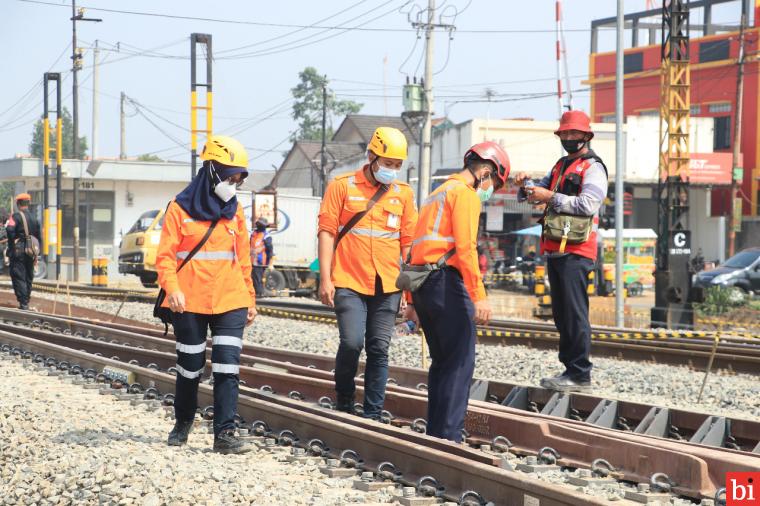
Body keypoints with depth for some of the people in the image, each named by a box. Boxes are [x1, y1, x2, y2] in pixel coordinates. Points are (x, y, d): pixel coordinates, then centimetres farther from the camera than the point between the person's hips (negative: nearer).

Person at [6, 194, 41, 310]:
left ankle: (23, 303, -13)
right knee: (28, 278, 14)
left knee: (18, 278, -5)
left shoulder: (16, 216, -7)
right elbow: (39, 238, 14)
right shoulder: (34, 219, 12)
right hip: (30, 253, 6)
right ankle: (26, 302, 18)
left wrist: (11, 247, -13)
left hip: (18, 252, -6)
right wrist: (36, 255, 19)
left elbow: (10, 230, -23)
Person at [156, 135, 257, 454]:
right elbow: (165, 255, -5)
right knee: (191, 366, 9)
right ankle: (182, 423, 31)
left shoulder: (234, 211, 9)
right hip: (190, 302, -2)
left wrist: (250, 299, 16)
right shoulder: (181, 209, -3)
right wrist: (172, 288, -21)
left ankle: (224, 433, -6)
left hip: (230, 302, 3)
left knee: (227, 367, -7)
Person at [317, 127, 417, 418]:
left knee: (379, 349, 3)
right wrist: (325, 279, -6)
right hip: (349, 283, -3)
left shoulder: (403, 193, 10)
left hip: (387, 286, 3)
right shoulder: (342, 186, 1)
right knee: (352, 342, -13)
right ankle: (343, 403, 11)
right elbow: (327, 232, 0)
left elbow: (408, 241, 14)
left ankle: (372, 414, 11)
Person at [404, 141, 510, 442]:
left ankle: (434, 435, 16)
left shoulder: (438, 193, 26)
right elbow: (465, 247, -17)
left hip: (422, 283, 10)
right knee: (460, 363, -8)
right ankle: (449, 438, -12)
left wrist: (415, 301, 28)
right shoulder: (465, 193, -4)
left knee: (442, 361, 15)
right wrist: (479, 296, -21)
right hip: (446, 281, -10)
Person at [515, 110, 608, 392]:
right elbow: (536, 194, 23)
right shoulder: (560, 166, 23)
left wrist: (551, 198, -19)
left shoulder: (592, 168, -4)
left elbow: (588, 204, -19)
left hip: (575, 252, -9)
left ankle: (580, 375, -10)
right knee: (561, 313, 11)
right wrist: (526, 185, 1)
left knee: (575, 314, -11)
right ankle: (570, 368, 17)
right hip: (555, 251, 9)